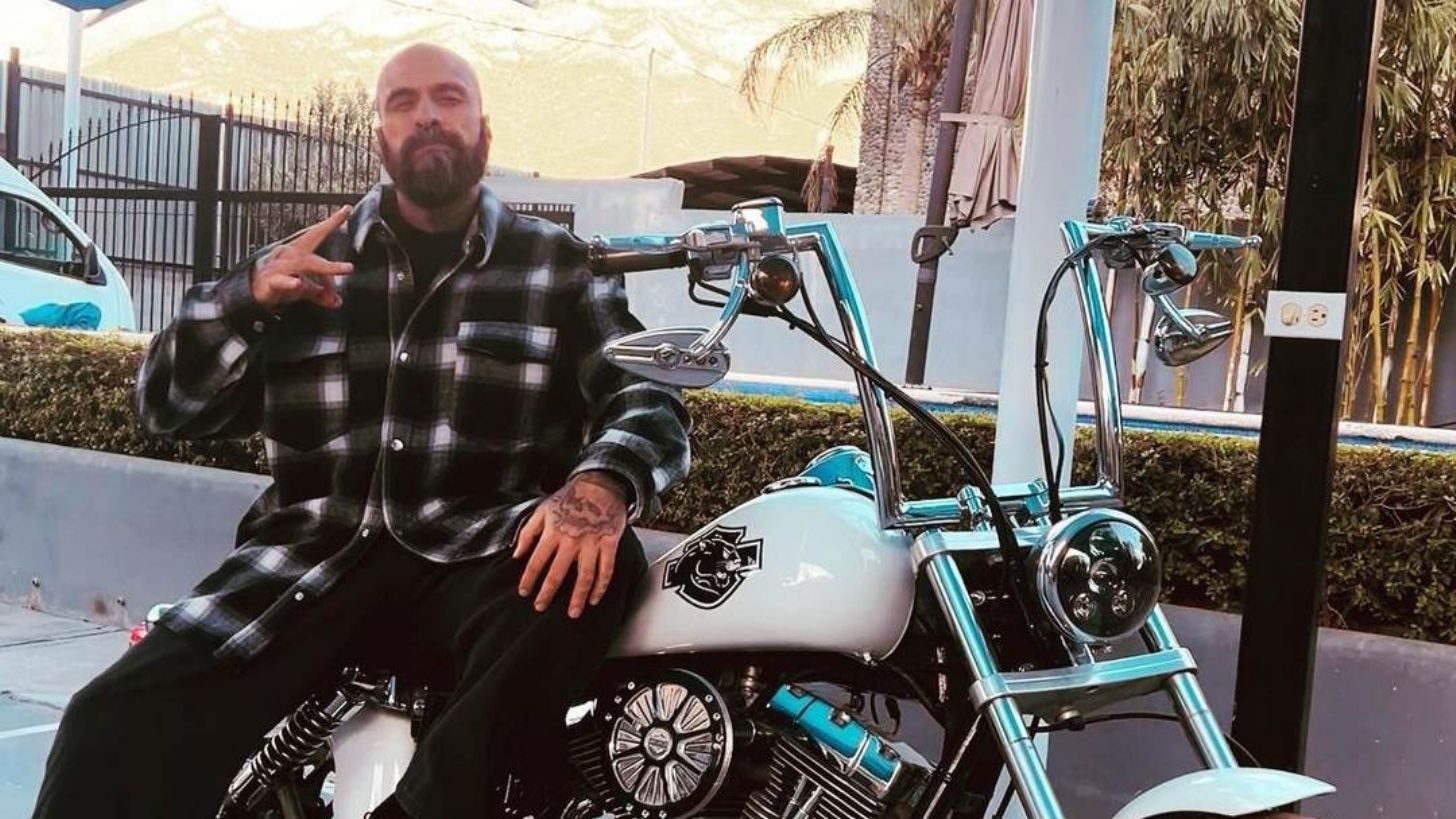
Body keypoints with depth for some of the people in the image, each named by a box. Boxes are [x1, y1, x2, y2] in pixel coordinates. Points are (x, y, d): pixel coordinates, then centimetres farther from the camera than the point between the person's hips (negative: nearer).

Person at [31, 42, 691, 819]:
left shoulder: (557, 265, 11)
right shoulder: (312, 259, 15)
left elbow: (652, 401, 1)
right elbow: (167, 406, 14)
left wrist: (601, 486, -24)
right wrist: (246, 299, -7)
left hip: (480, 561, 0)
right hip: (312, 560, 1)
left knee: (602, 562, -34)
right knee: (117, 725, -22)